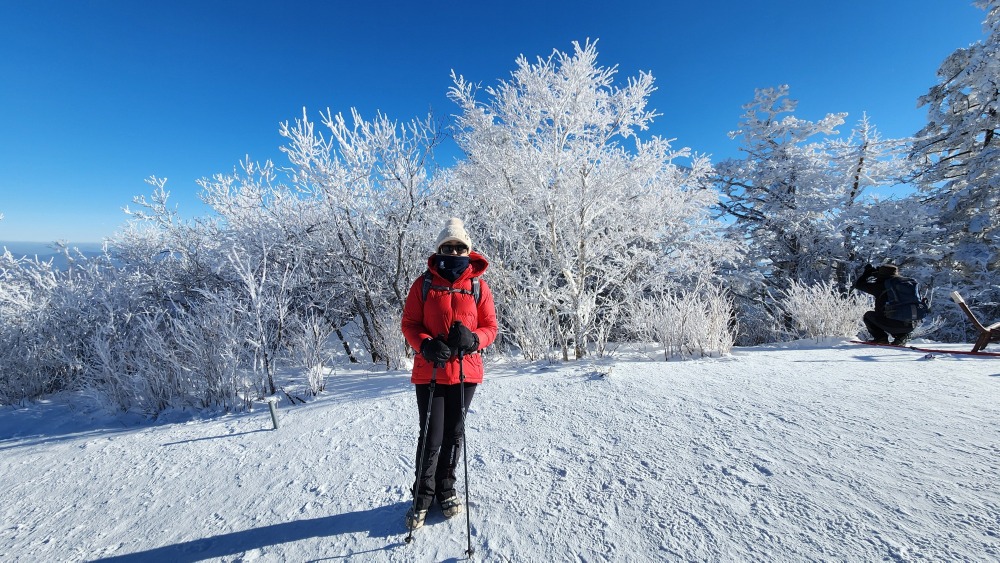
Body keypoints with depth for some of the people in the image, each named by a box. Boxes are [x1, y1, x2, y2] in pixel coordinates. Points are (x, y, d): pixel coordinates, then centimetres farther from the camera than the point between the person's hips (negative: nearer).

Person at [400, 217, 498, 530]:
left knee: (454, 435, 15)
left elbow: (490, 327, 4)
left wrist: (473, 338, -18)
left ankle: (445, 490, 38)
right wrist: (426, 345, -19)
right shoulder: (424, 284, 0)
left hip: (466, 371, 2)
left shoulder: (478, 286, 2)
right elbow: (409, 324, 0)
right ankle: (422, 497, 28)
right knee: (431, 437, 3)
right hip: (430, 372, -1)